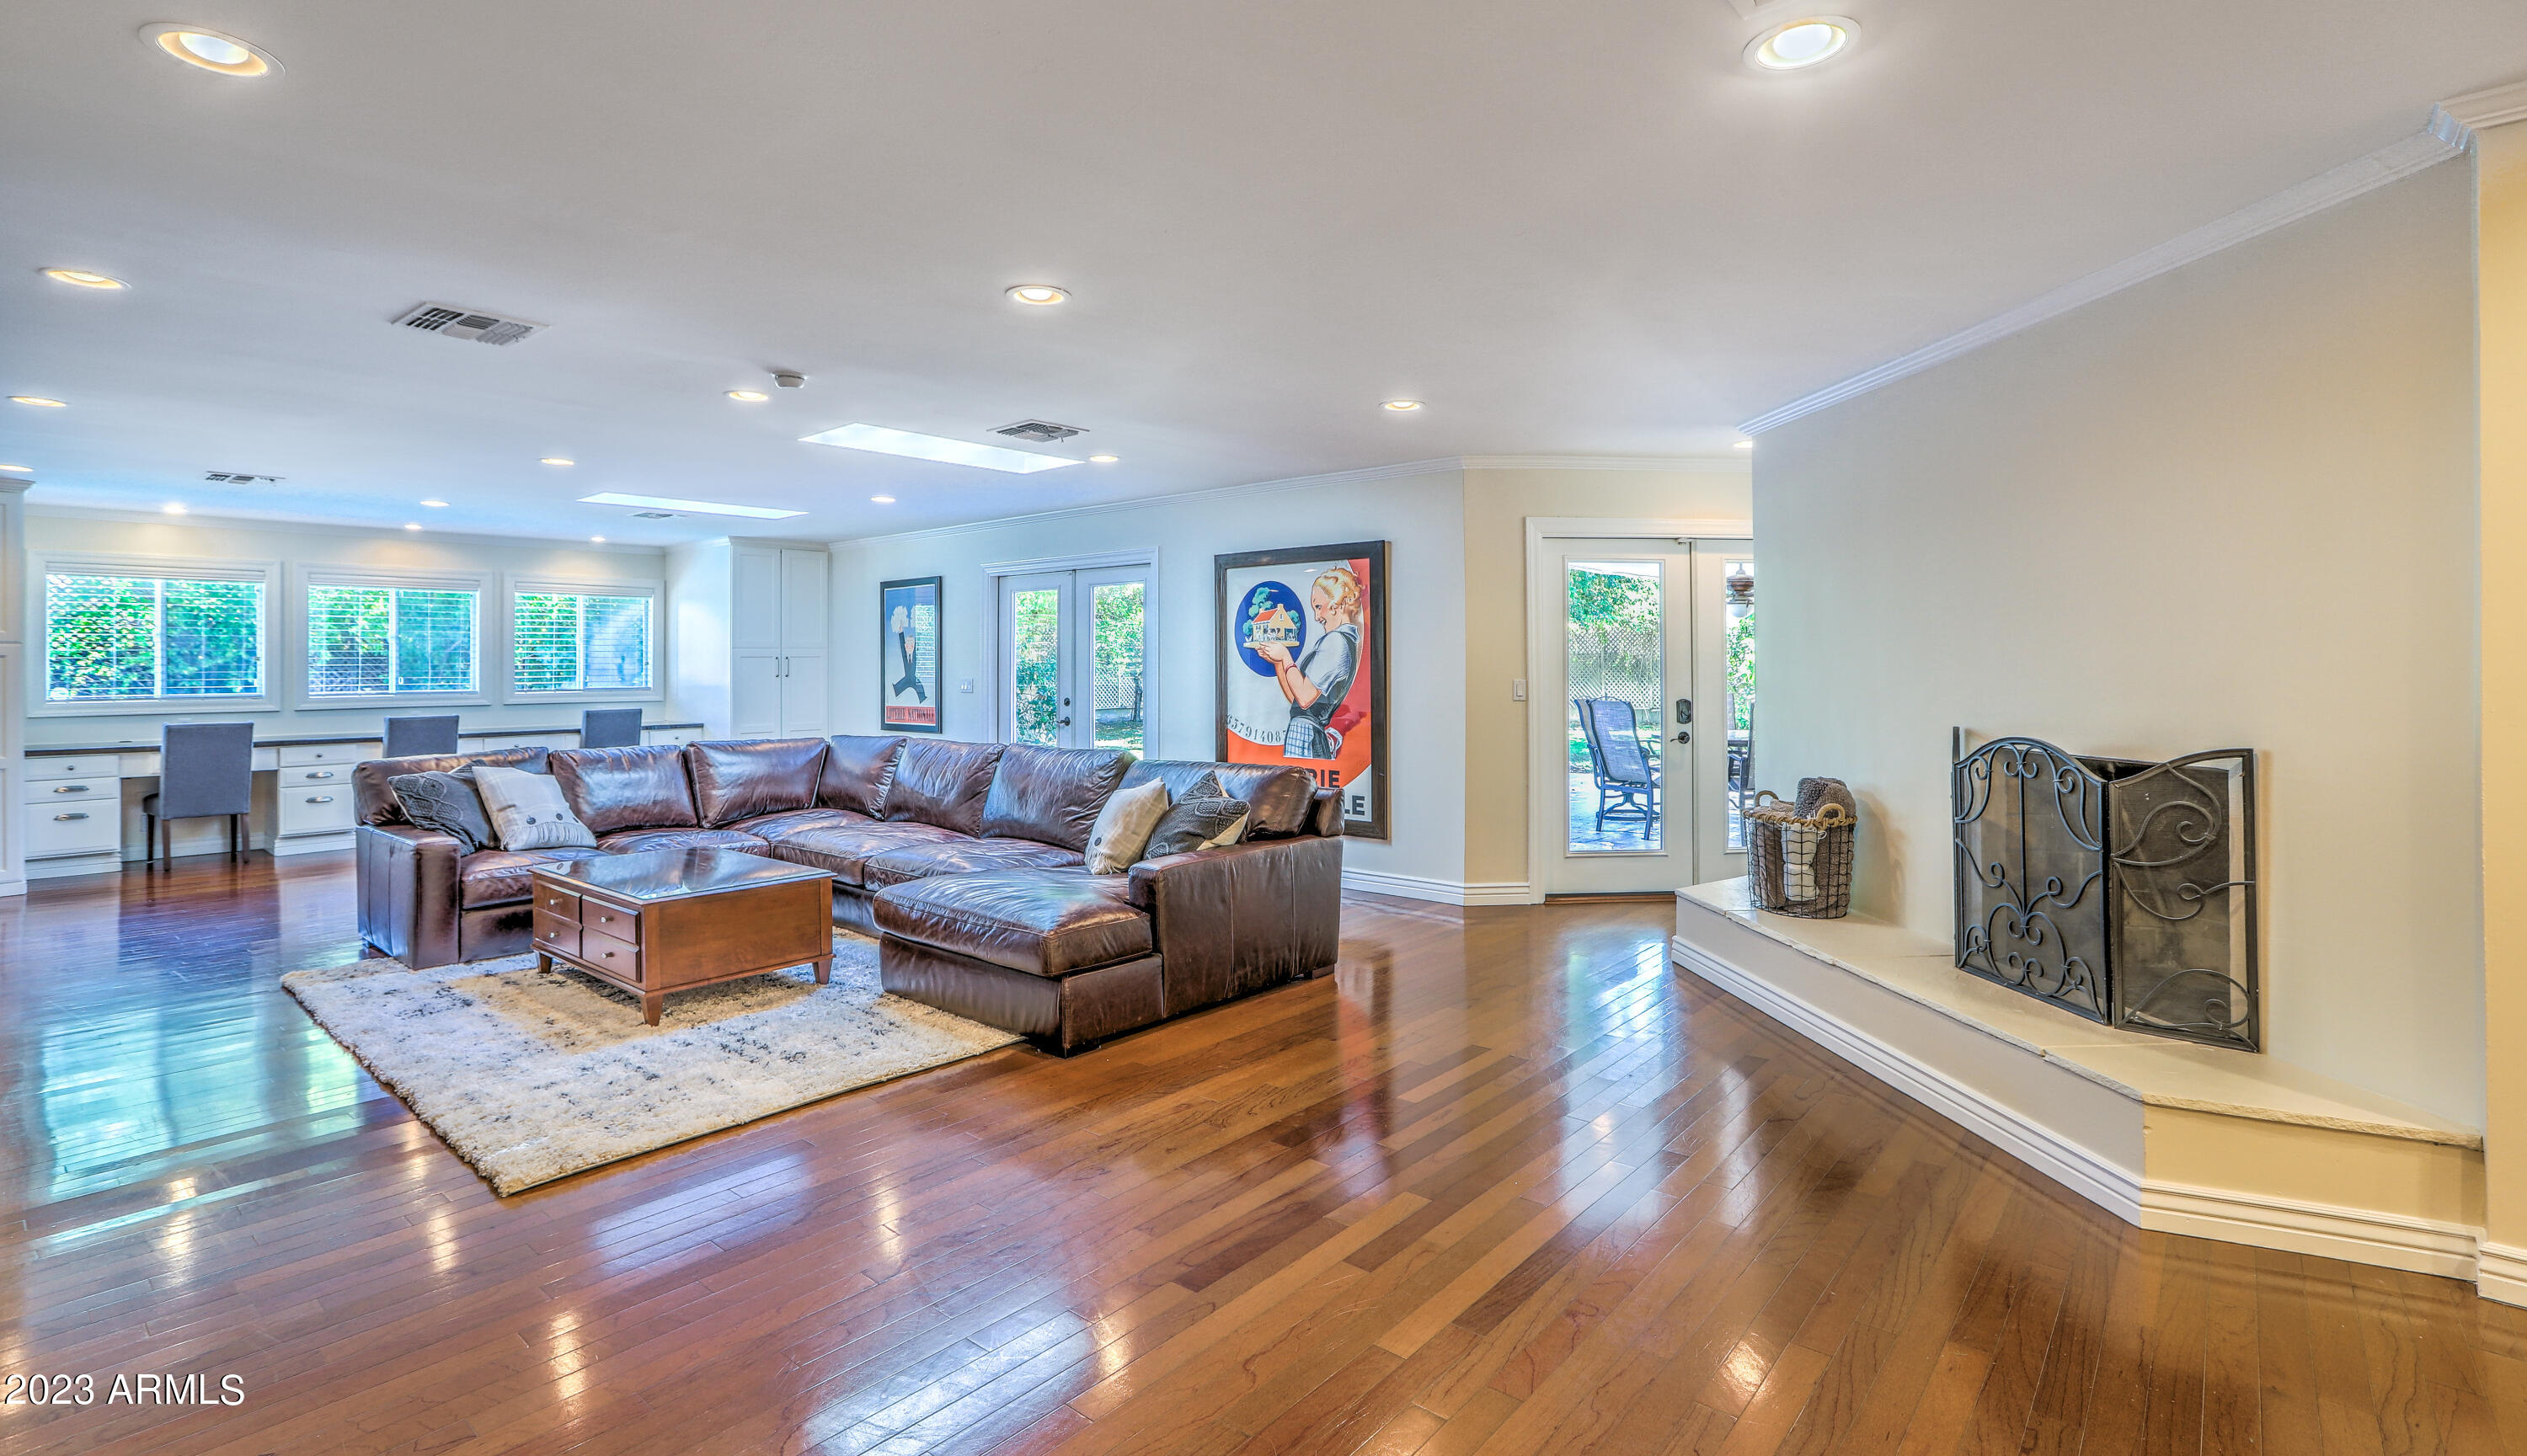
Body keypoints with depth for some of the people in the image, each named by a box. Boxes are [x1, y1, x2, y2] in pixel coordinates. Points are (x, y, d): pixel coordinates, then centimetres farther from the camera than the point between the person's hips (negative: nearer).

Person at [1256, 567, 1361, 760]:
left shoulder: (1337, 641, -13)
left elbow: (1305, 698, -20)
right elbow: (1295, 697, 16)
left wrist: (1285, 657, -9)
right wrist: (1276, 661, 5)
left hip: (1304, 733, -9)